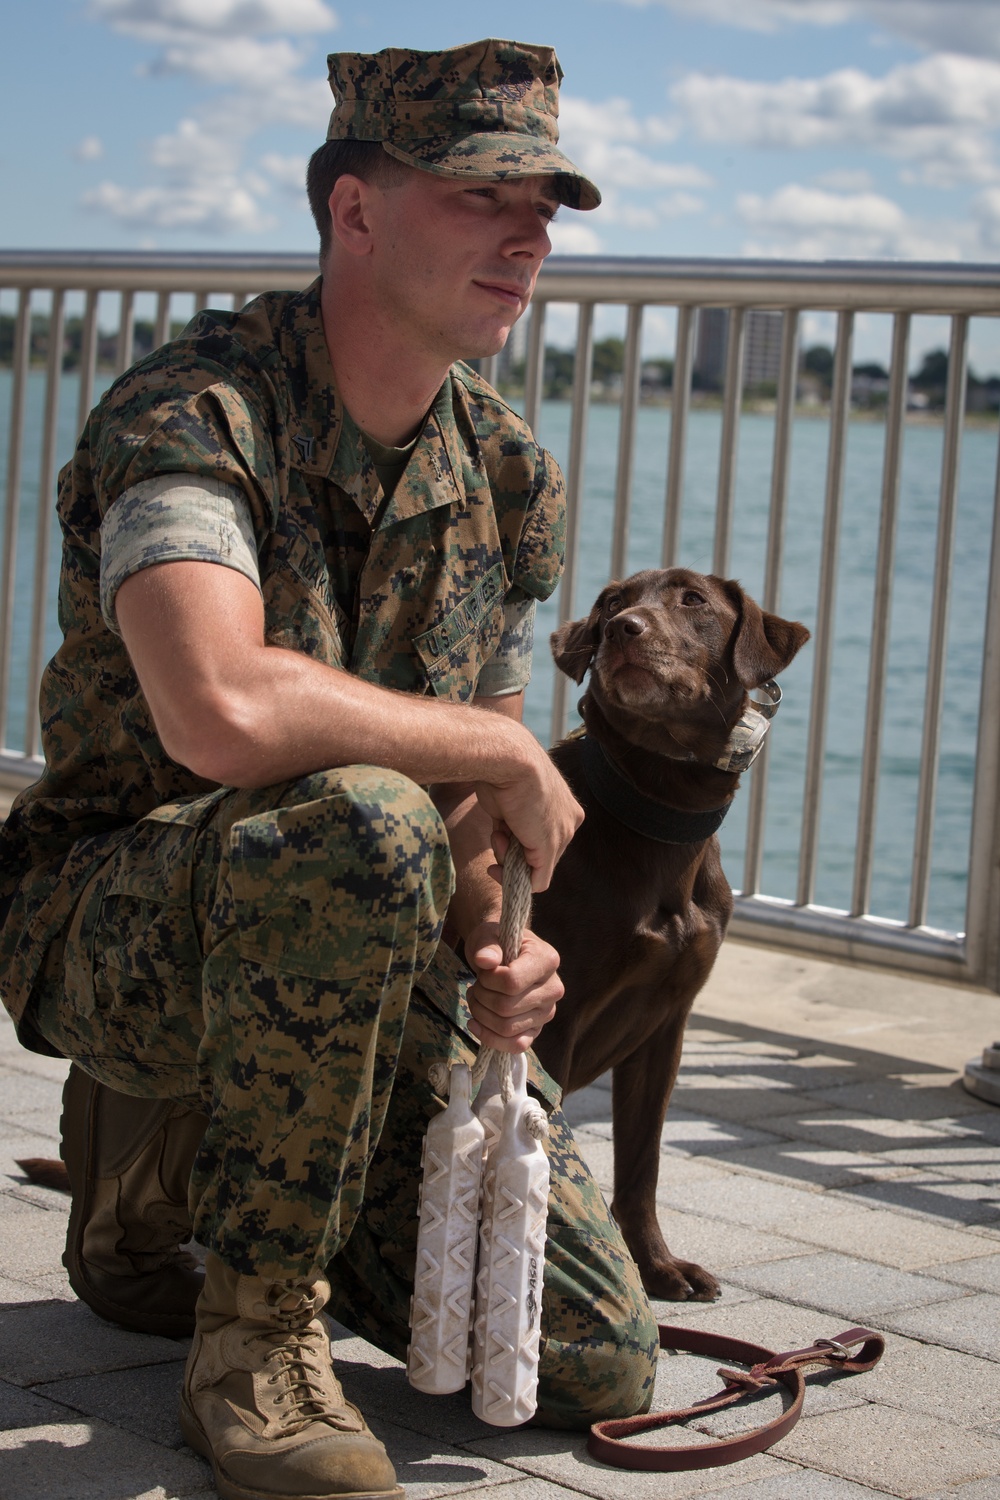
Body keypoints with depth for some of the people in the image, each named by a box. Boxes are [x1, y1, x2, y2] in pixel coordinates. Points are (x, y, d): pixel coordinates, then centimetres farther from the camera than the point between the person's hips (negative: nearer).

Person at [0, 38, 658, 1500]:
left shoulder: (513, 478, 4)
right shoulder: (192, 411, -20)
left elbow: (473, 804, 11)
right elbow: (223, 713, -40)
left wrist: (485, 955, -12)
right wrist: (506, 750, -25)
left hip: (351, 973, 7)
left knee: (597, 1363, -2)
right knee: (360, 826, -40)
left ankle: (163, 1161, 20)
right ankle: (257, 1327, -20)